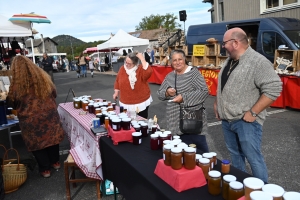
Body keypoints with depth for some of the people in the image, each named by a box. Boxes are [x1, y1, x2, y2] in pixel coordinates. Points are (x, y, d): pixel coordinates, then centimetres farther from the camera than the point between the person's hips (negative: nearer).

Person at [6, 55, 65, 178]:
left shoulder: (17, 84, -14)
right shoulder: (43, 76, -4)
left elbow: (11, 102, 1)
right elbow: (54, 93, 10)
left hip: (31, 119, -3)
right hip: (49, 114, 3)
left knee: (37, 141, 13)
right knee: (51, 137, 20)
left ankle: (45, 169, 24)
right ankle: (55, 162, 35)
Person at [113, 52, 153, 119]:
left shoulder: (141, 69, -12)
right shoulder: (122, 69, 1)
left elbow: (148, 72, -34)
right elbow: (117, 81, 14)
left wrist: (142, 59, -30)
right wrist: (116, 92, 15)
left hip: (141, 103, -3)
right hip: (125, 104, 4)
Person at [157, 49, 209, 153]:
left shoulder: (193, 72, -7)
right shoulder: (169, 76, 11)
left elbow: (204, 92, -16)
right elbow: (159, 94, 14)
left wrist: (184, 97, -21)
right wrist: (167, 92, -8)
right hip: (175, 121, 5)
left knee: (199, 149, 3)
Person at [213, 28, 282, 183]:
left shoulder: (258, 62, -17)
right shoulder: (229, 61, 9)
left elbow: (273, 88, -22)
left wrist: (253, 113, -21)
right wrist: (217, 103, 16)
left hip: (246, 121, -8)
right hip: (227, 119, 8)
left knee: (253, 158, 2)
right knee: (235, 154, 20)